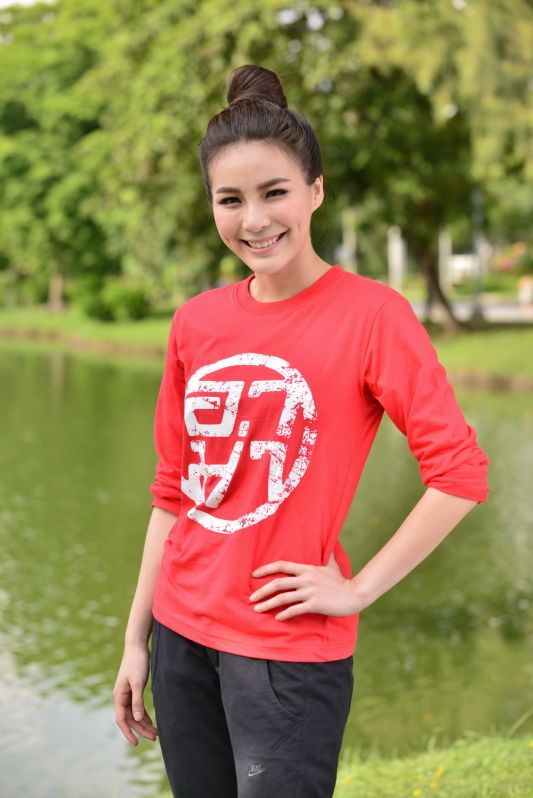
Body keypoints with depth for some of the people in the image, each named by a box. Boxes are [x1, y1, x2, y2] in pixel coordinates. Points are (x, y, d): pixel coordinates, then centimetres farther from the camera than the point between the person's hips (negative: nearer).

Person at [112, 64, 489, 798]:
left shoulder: (371, 313, -11)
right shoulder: (195, 323, 3)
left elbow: (460, 474, -15)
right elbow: (174, 493, 9)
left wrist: (359, 588, -13)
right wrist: (137, 638, 9)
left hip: (289, 652, -5)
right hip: (183, 634, 5)